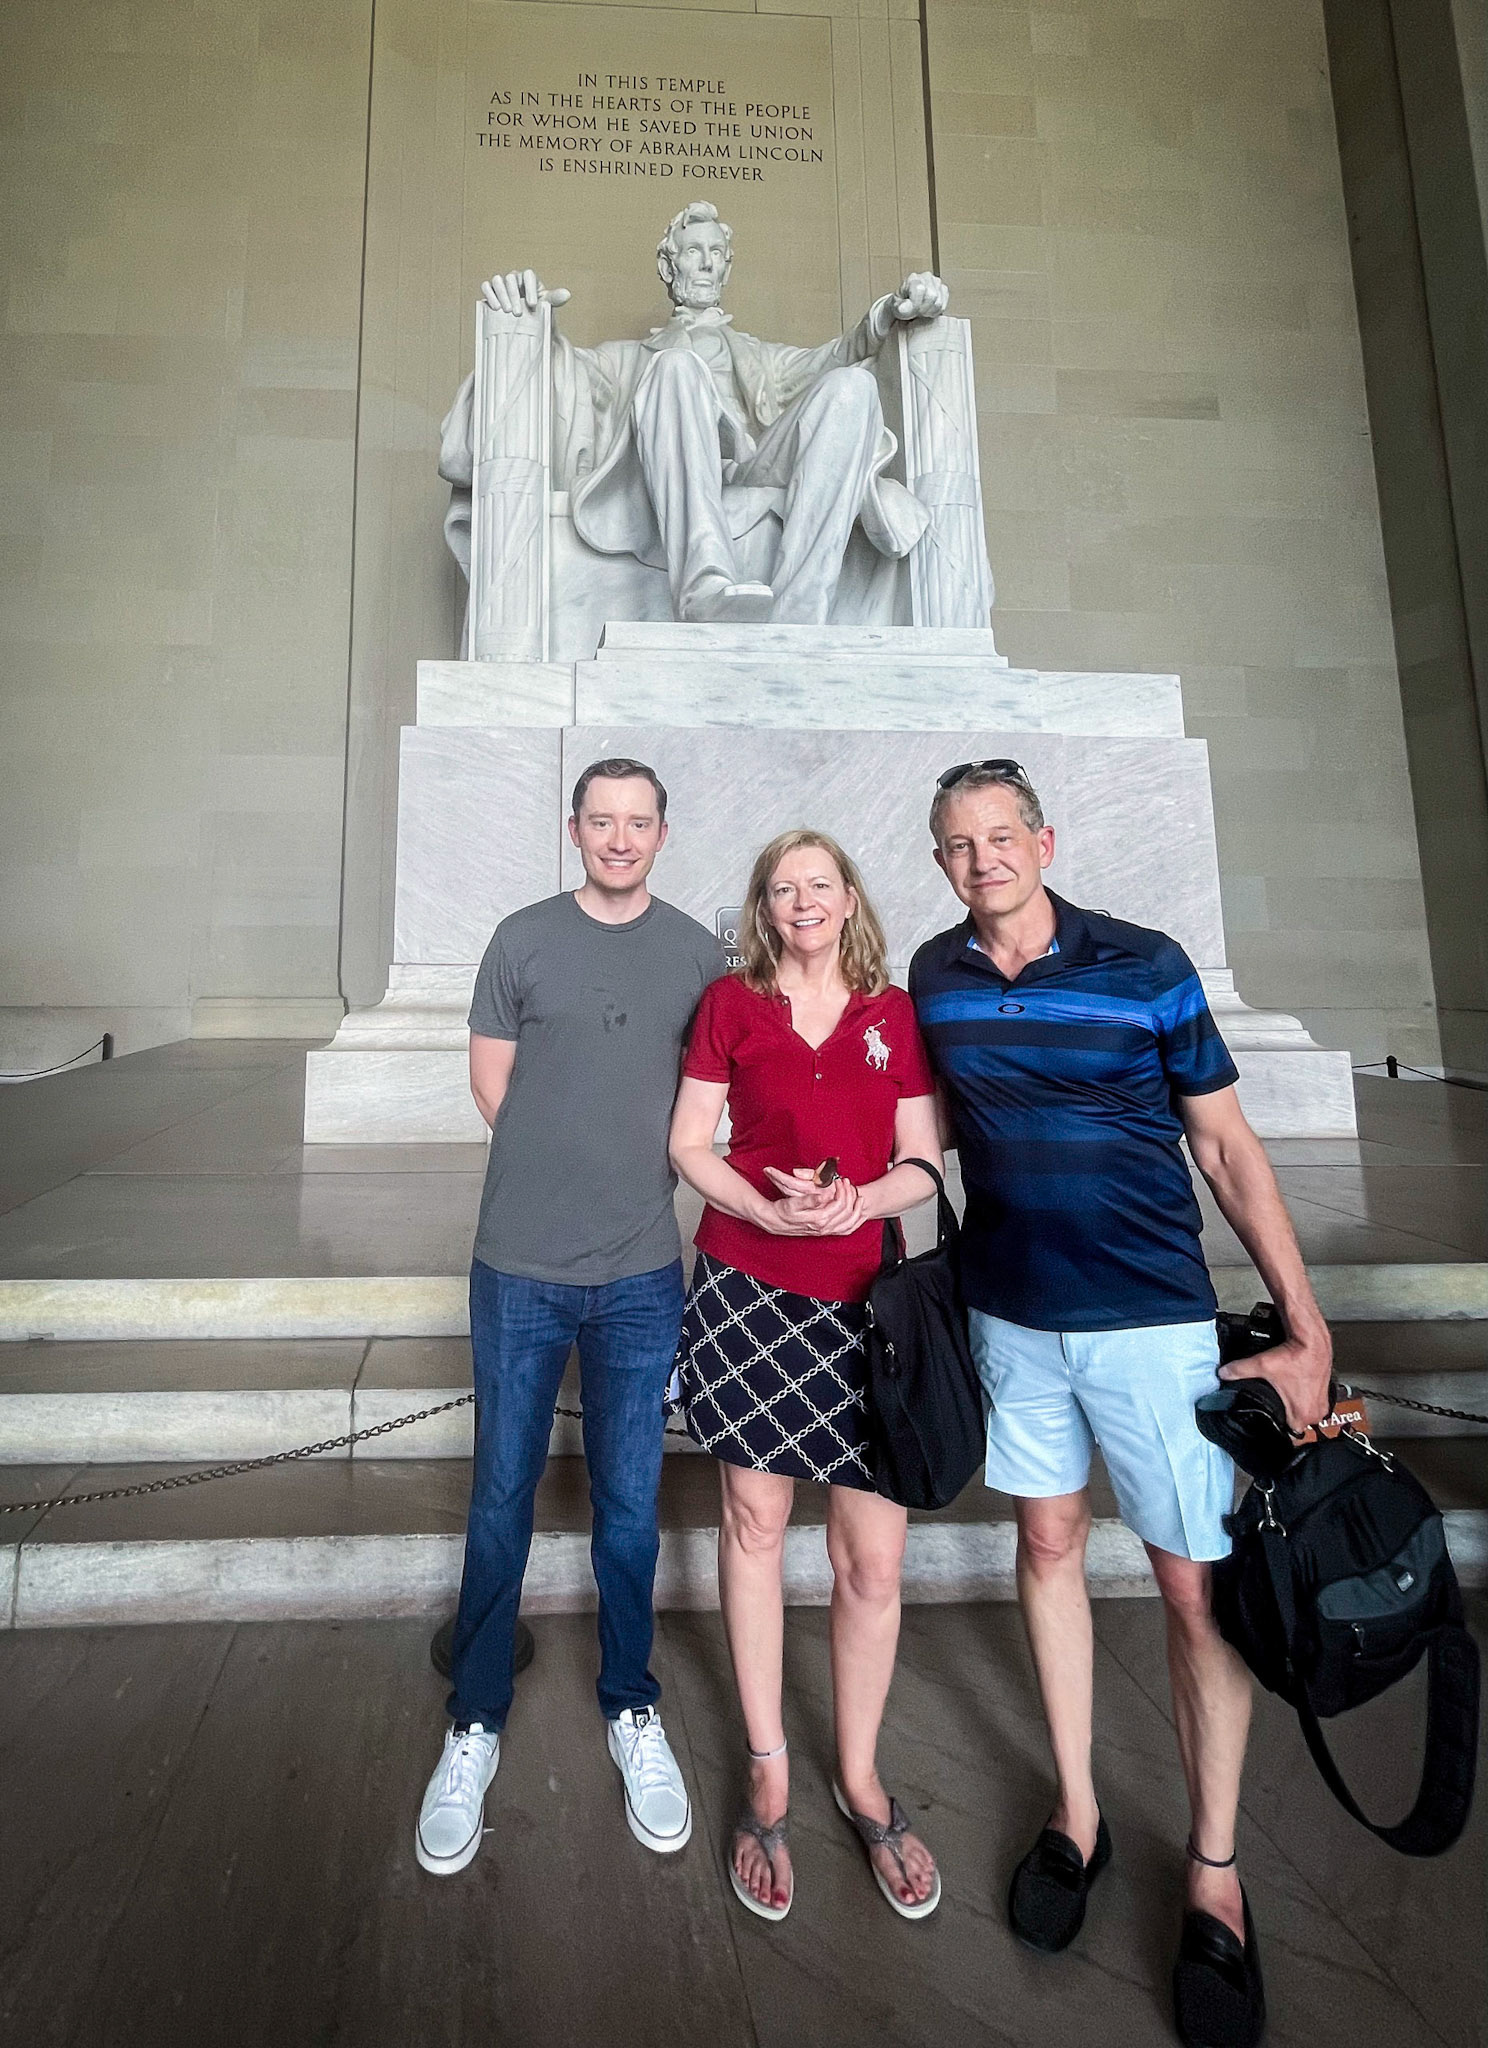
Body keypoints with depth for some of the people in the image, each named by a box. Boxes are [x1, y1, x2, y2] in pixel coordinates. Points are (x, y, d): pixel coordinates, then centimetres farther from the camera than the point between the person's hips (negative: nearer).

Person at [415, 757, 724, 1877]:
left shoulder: (698, 952, 4)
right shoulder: (524, 939, 1)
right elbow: (493, 1088, 5)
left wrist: (631, 1171, 4)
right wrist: (590, 1161, 5)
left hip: (643, 1274, 1)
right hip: (522, 1266, 0)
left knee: (630, 1504, 13)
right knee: (502, 1500, 11)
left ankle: (634, 1711, 35)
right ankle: (476, 1724, 32)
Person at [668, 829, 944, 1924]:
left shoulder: (896, 1014, 6)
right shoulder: (731, 1003, 4)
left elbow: (923, 1164, 5)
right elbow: (690, 1144, 2)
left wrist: (857, 1202, -14)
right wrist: (769, 1209, -13)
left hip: (863, 1298, 1)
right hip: (746, 1289, 0)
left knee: (875, 1560, 5)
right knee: (754, 1522, 12)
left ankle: (861, 1775, 32)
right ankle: (768, 1772, 34)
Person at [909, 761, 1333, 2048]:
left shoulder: (1146, 967, -10)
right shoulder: (934, 977, 0)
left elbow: (1226, 1145, -5)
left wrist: (1305, 1323, -7)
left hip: (1151, 1316, -3)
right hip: (1009, 1313, 4)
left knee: (1197, 1584, 5)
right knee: (1050, 1543, 16)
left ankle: (1215, 1875, 28)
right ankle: (1077, 1816, 36)